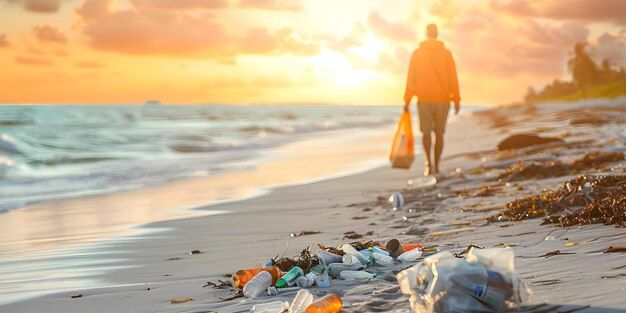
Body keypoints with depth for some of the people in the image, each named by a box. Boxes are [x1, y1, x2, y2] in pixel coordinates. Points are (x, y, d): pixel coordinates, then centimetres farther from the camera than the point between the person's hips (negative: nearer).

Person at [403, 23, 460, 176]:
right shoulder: (446, 53, -2)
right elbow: (453, 78, -3)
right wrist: (457, 100, 3)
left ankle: (428, 162, -13)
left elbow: (411, 78, -1)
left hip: (423, 99, 0)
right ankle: (436, 166, 13)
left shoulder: (417, 53, 0)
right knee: (439, 133, 12)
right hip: (442, 99, 0)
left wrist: (407, 100, 4)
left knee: (426, 131, 8)